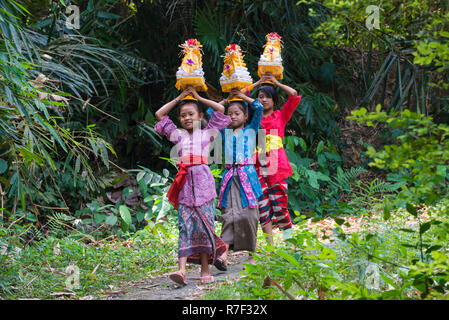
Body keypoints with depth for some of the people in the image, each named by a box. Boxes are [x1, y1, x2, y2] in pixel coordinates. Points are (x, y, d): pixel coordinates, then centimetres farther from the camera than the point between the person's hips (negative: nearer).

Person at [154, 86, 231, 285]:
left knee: (204, 224, -2)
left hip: (203, 181, -1)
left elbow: (220, 110, 15)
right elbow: (160, 114, 24)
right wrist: (179, 99, 25)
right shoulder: (177, 135, 20)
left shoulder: (207, 133, 15)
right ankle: (182, 269, -19)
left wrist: (199, 98, 20)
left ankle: (205, 270, 2)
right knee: (185, 226, -7)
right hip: (185, 183, 1)